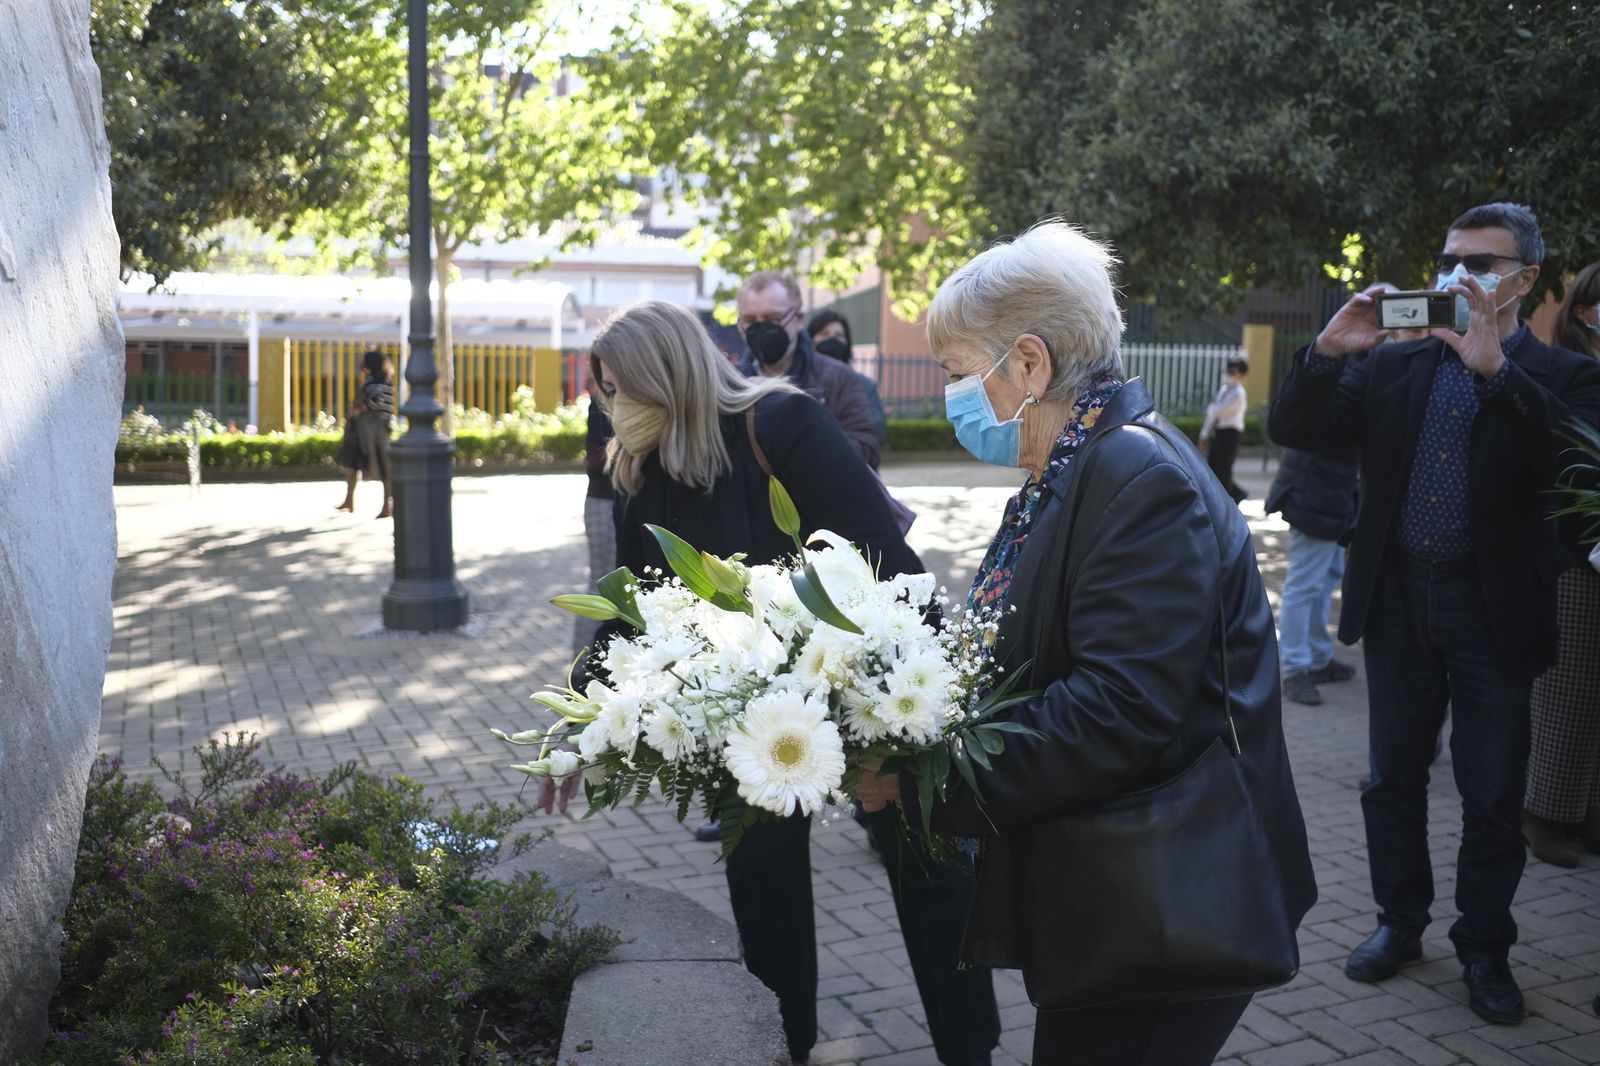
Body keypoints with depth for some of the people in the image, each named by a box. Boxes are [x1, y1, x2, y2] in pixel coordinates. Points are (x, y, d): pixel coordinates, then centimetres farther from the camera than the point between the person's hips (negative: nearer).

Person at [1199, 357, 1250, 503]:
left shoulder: (1237, 394, -14)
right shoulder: (1224, 389, 14)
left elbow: (1219, 411, -22)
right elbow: (1212, 414, 17)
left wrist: (1210, 407, 0)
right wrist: (1205, 434, 15)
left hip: (1230, 433, -9)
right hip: (1217, 432, 9)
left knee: (1222, 469, -2)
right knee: (1211, 467, 10)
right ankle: (1236, 493, 25)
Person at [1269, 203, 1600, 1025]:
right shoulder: (1394, 366, 4)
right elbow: (1294, 429, 0)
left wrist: (1494, 367, -27)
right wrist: (1327, 350, -16)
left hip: (1494, 612, -3)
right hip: (1399, 602, 3)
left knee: (1493, 796, 8)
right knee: (1393, 777, 14)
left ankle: (1485, 949, 26)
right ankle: (1400, 922, 31)